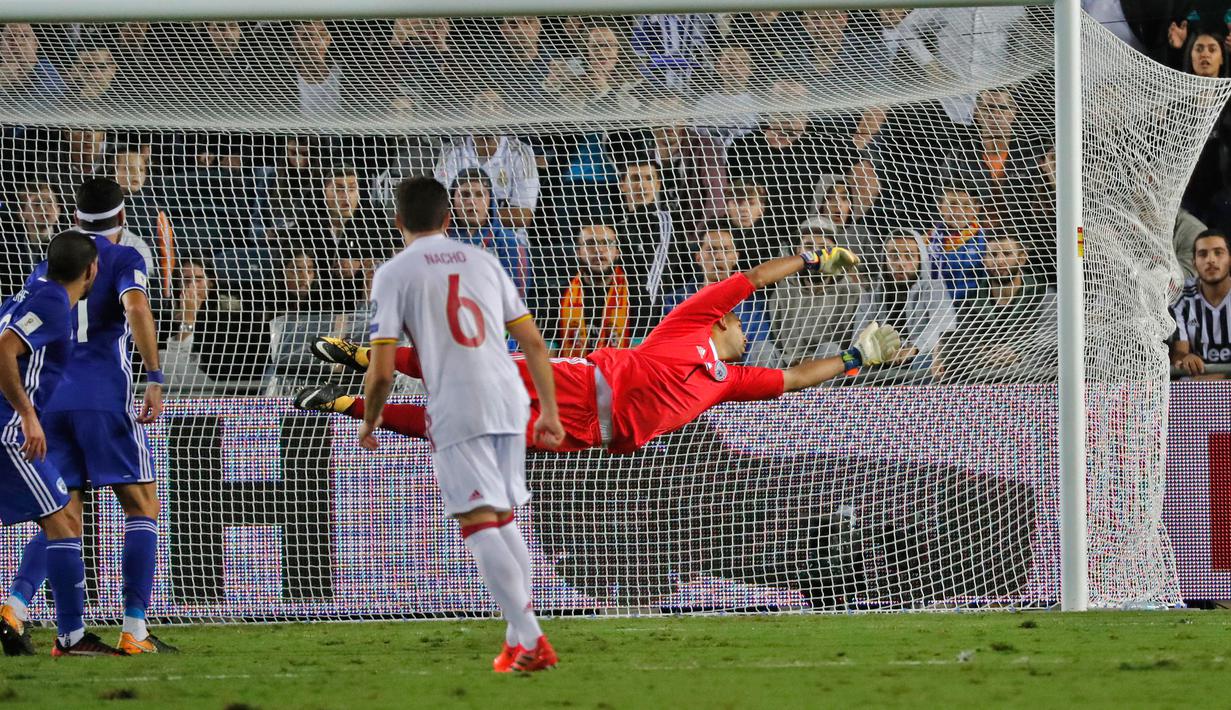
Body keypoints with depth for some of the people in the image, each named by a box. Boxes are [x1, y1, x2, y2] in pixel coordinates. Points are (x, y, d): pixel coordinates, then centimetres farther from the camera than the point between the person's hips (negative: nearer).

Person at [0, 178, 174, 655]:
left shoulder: (47, 269, 19)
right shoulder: (123, 259, 3)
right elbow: (136, 308, -17)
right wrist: (155, 380, -19)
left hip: (50, 400, 5)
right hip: (104, 398, -5)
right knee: (142, 507, 4)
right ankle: (134, 630, -6)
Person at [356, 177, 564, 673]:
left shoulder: (394, 273, 2)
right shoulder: (483, 261, 16)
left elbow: (382, 371, -3)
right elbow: (534, 343, 15)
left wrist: (369, 421, 14)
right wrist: (549, 411, 22)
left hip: (456, 412, -5)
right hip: (509, 401, 5)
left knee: (480, 524, -8)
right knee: (504, 519, 18)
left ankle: (531, 639, -21)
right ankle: (519, 641, 19)